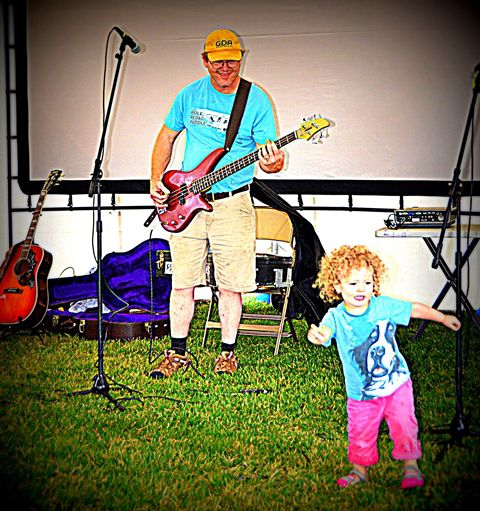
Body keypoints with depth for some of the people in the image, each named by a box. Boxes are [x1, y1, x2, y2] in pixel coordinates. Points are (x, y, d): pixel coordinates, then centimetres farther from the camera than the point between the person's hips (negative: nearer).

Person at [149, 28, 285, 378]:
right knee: (182, 282, 6)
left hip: (232, 204, -2)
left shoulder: (257, 101, -3)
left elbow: (269, 155, -5)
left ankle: (228, 353, 20)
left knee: (230, 286, 3)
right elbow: (167, 137, 16)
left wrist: (274, 163, -30)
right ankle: (178, 352, 20)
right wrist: (156, 180, 5)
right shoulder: (190, 95, 6)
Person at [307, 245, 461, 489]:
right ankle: (360, 469, 35)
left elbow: (416, 309, 3)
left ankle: (411, 465, 21)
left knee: (405, 427, -1)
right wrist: (316, 335, -61)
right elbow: (324, 332, -37)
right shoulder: (336, 316, -16)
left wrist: (443, 318, 11)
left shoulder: (384, 306, -11)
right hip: (362, 394, 0)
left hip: (397, 384, 0)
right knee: (360, 435, 11)